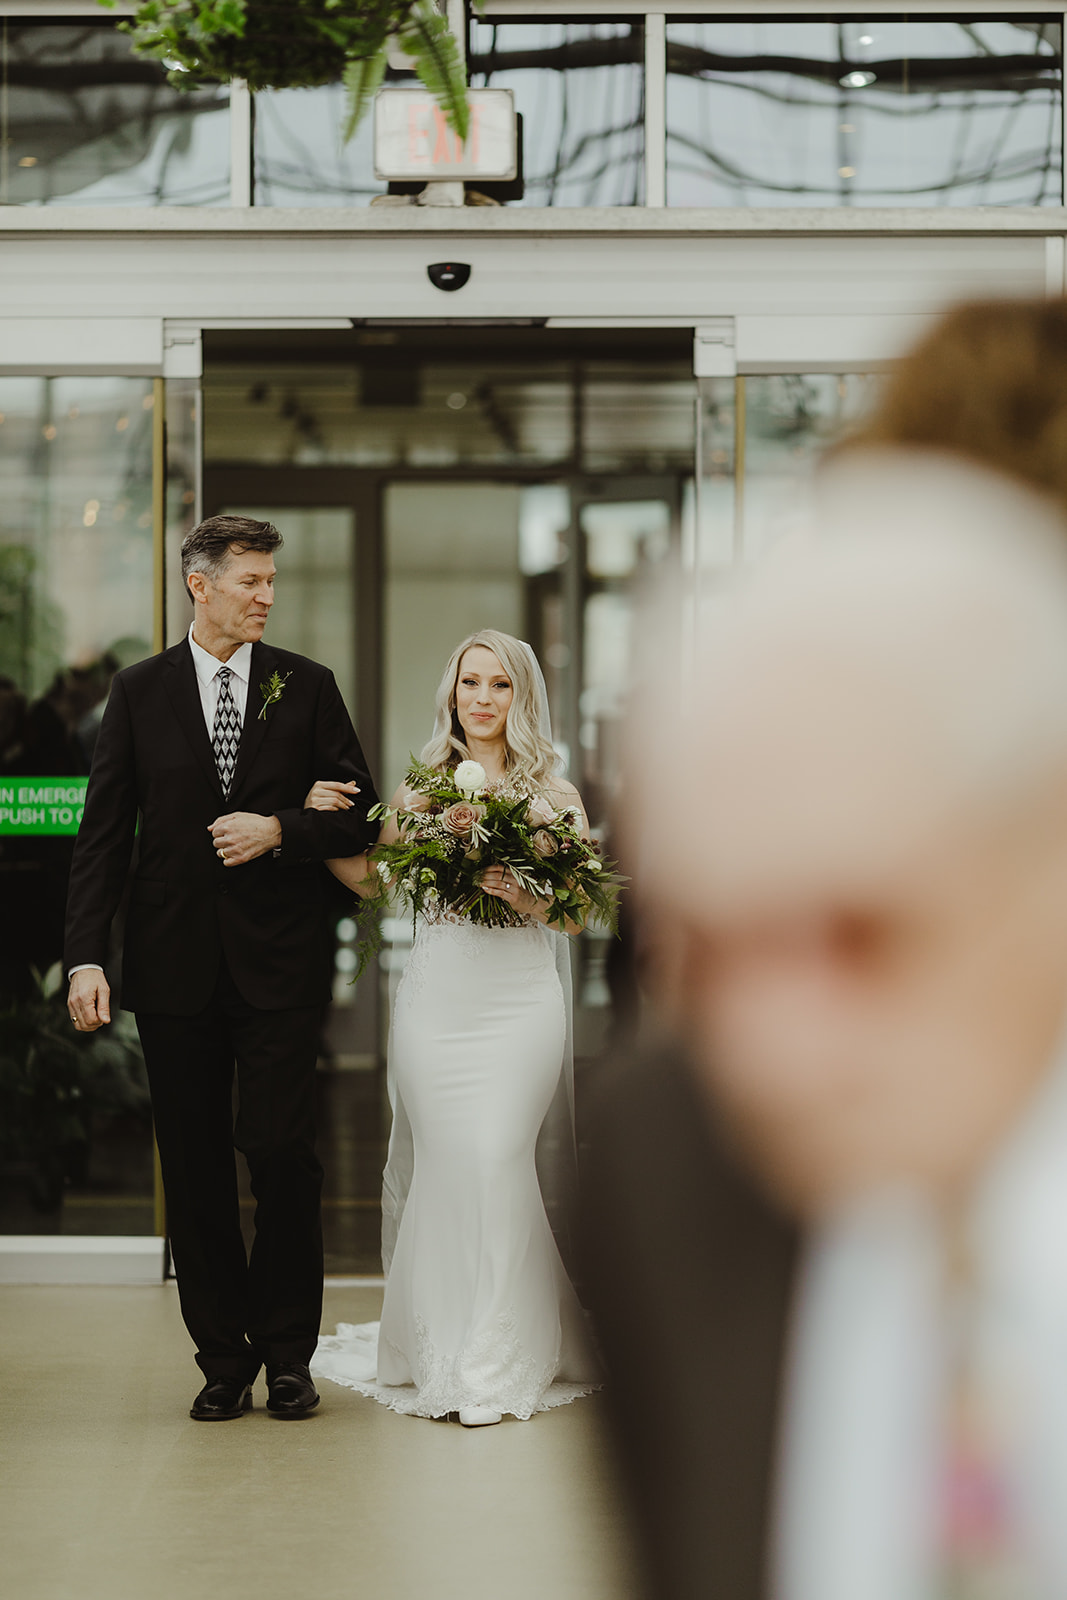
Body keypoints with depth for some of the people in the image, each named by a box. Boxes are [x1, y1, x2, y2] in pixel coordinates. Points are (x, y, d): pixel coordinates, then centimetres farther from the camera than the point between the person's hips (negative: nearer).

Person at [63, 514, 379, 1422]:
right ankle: (224, 1357, 15)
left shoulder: (308, 687, 6)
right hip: (175, 965, 1)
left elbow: (362, 817, 7)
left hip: (278, 963, -1)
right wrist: (86, 956, -6)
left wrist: (280, 830, -11)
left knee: (281, 1151, -5)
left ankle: (288, 1355, 10)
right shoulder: (140, 692, 6)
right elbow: (104, 832, 3)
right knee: (194, 1168, 5)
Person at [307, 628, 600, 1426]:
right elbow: (370, 877, 13)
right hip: (436, 995, 2)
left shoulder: (554, 794, 4)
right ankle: (436, 1351, 11)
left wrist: (525, 894, -17)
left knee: (497, 1159, -9)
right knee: (442, 1164, -1)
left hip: (519, 997, -2)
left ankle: (500, 1360, -1)